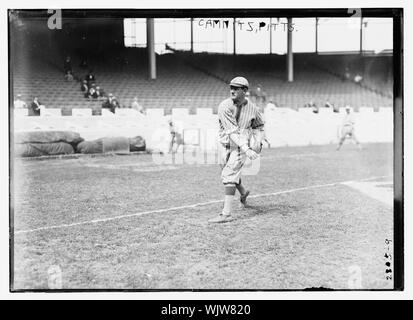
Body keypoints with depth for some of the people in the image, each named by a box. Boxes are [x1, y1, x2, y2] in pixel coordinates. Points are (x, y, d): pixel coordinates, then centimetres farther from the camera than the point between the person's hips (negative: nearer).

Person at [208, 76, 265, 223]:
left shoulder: (252, 108, -7)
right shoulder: (225, 106, -14)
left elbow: (259, 125, 14)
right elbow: (232, 131, -23)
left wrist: (259, 143, -3)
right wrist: (246, 149, -33)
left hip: (241, 147, -3)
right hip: (226, 145, 3)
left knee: (228, 176, -16)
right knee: (228, 174, 21)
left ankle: (226, 213, -18)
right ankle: (243, 192, 52)